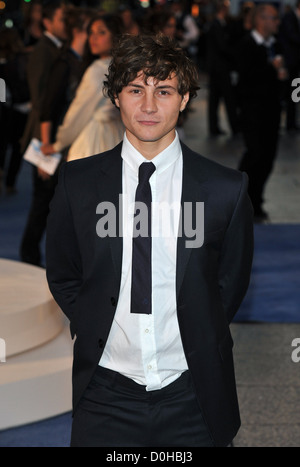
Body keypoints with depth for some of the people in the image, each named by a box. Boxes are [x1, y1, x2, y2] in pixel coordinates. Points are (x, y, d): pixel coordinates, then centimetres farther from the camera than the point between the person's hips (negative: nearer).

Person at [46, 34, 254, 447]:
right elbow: (62, 277, 10)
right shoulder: (78, 182, 0)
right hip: (105, 394, 1)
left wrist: (197, 344, 5)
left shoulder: (226, 189, -4)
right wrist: (98, 333, 2)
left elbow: (232, 282, 8)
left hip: (191, 400, 0)